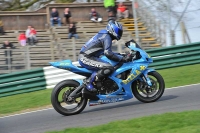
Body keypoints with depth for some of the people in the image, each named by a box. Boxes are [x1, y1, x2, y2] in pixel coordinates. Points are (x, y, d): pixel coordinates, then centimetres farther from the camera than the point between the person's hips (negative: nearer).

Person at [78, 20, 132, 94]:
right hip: (86, 58, -11)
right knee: (109, 68, -26)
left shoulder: (103, 35, 21)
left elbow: (106, 51, 33)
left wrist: (119, 55, 28)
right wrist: (123, 59, -23)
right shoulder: (107, 37, -10)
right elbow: (108, 53, -23)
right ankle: (89, 82, -21)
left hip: (84, 57, 11)